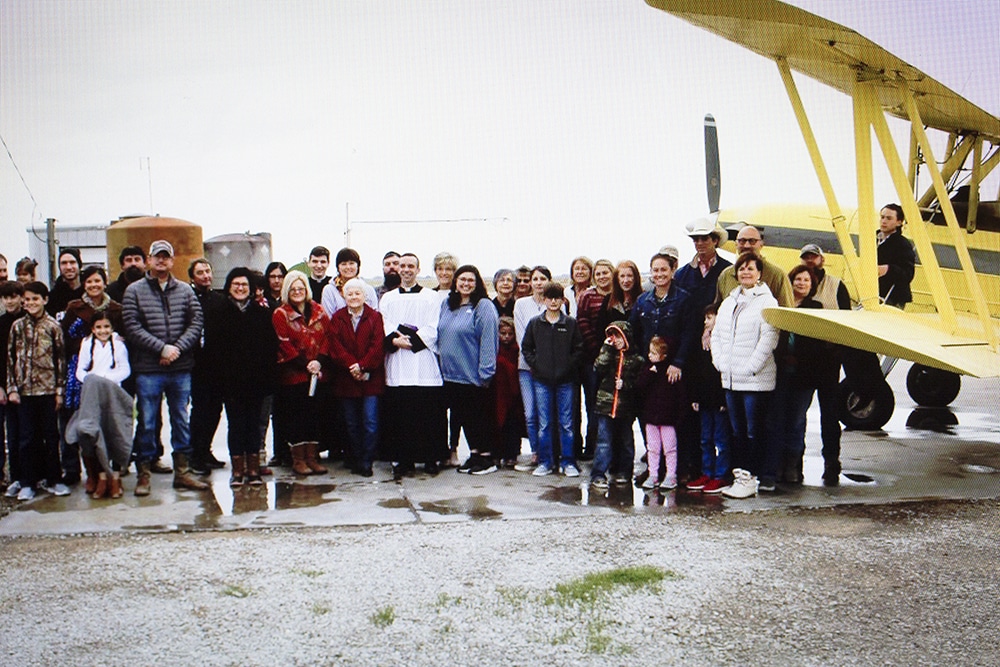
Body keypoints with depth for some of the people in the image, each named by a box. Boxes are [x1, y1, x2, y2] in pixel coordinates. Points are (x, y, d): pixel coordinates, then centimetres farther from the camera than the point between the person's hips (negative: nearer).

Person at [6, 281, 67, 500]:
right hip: (24, 390, 2)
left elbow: (61, 359, 0)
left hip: (48, 389, -2)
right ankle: (27, 483, 13)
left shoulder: (53, 326, 0)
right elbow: (10, 359, 7)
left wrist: (59, 390, -3)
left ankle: (53, 480, 14)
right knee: (26, 437, 5)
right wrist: (11, 388, 0)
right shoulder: (17, 326, 6)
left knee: (51, 436, 5)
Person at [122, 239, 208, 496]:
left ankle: (182, 472, 19)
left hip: (181, 369, 3)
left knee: (181, 420, 10)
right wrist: (162, 348, -14)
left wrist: (177, 348, -12)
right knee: (147, 423, 3)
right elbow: (133, 328, -7)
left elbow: (196, 323, 2)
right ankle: (143, 474, 13)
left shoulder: (185, 290, 9)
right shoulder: (134, 291, 1)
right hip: (148, 370, -3)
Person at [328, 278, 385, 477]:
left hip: (371, 378, -2)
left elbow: (378, 346, -5)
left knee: (370, 422, -5)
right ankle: (356, 460, 17)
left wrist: (362, 366, -15)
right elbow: (335, 346, -1)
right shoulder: (337, 318, 8)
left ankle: (366, 462, 3)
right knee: (352, 424, 7)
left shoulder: (375, 317, 4)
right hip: (345, 379, 2)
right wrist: (351, 366, -14)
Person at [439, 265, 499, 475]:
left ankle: (487, 457, 13)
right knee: (462, 416, 13)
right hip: (451, 374, 7)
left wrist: (485, 372, -19)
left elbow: (489, 340, -16)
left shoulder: (483, 307, -10)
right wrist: (441, 363, 11)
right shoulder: (447, 305, 11)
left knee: (479, 416, 2)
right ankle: (474, 454, 25)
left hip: (473, 376, -7)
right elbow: (440, 336, 17)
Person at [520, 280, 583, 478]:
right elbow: (526, 348, 10)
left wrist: (569, 366, -7)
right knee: (544, 424, 5)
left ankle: (568, 462, 12)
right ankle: (545, 462, 13)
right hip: (542, 380, 1)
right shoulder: (534, 323, 6)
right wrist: (535, 365, -1)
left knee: (566, 423, 4)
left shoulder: (571, 323, 3)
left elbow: (579, 349, 4)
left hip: (565, 380, -1)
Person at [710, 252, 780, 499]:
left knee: (754, 431, -2)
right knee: (737, 431, 12)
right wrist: (720, 362, 4)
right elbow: (716, 334, 18)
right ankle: (739, 475, 18)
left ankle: (750, 478, 3)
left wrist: (751, 367, -15)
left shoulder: (767, 301, -5)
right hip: (730, 378, 7)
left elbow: (768, 338, -13)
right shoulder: (728, 303, 17)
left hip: (755, 379, -7)